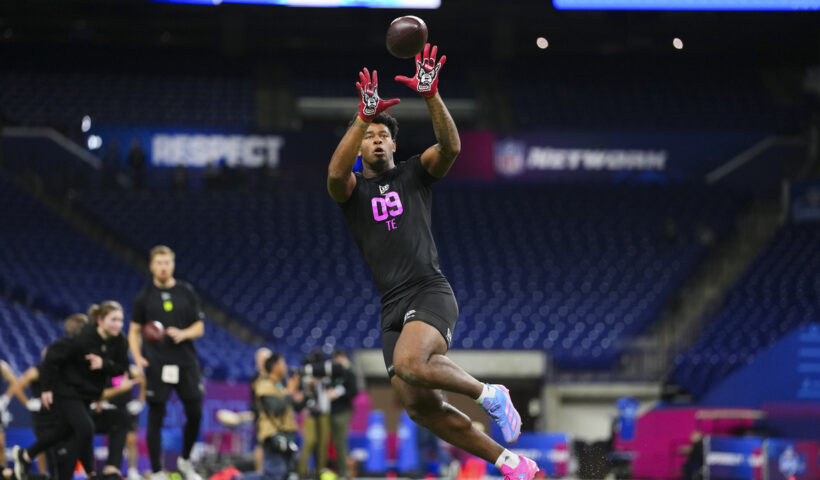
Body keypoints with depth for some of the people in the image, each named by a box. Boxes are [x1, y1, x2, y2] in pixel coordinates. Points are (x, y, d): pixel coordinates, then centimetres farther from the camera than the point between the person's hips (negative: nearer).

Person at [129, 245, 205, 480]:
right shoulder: (144, 296, 2)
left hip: (186, 362, 2)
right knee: (155, 418, -2)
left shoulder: (187, 292, 6)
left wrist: (183, 334, -13)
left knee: (195, 415, 3)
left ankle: (185, 461, 26)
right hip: (157, 364, -2)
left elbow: (199, 327, 8)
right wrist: (137, 357, -10)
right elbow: (134, 331, 6)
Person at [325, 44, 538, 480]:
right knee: (419, 407, -2)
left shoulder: (416, 172, 10)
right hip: (392, 307, 4)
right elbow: (336, 172, -15)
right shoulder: (351, 189, 11)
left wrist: (431, 96, -24)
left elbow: (451, 147, -11)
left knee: (409, 363, -34)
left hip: (430, 292, -4)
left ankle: (489, 395, -10)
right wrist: (364, 116, -26)